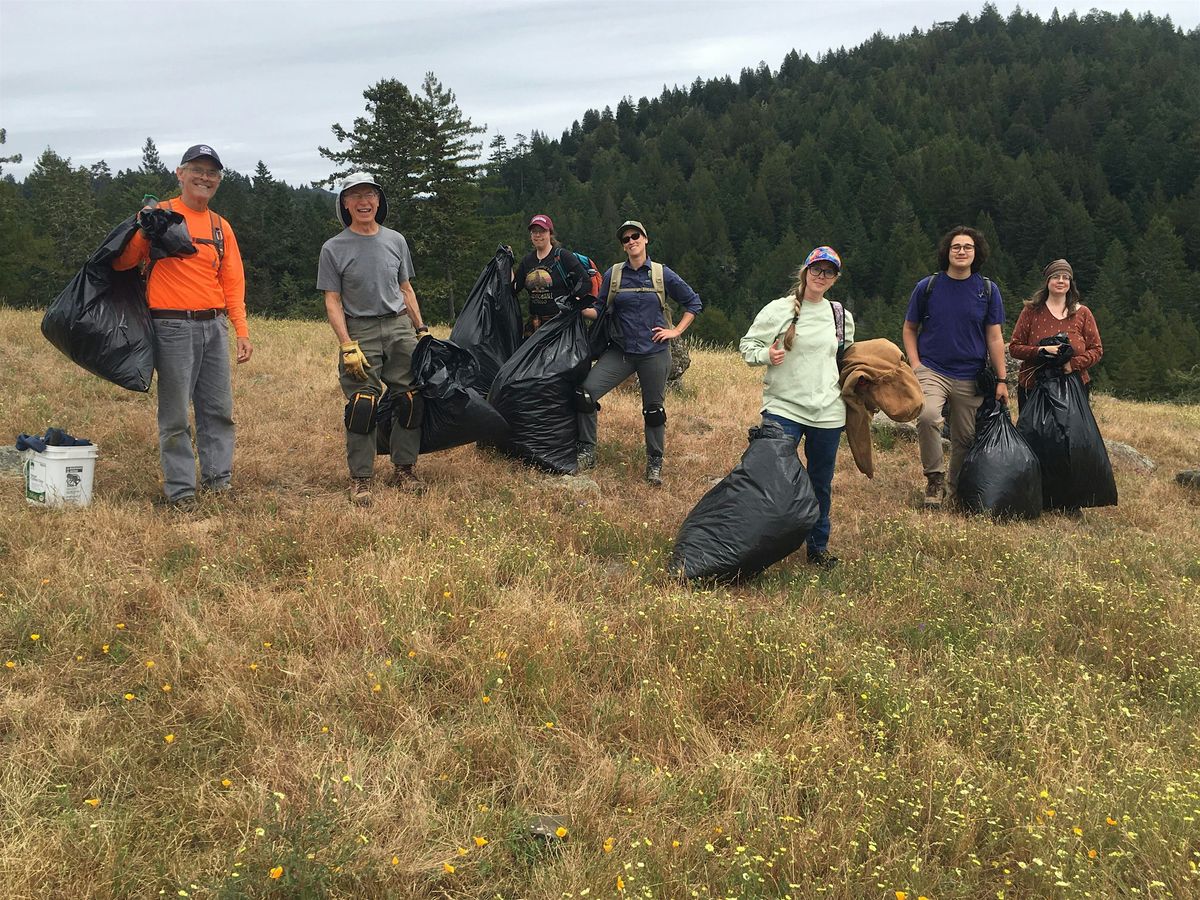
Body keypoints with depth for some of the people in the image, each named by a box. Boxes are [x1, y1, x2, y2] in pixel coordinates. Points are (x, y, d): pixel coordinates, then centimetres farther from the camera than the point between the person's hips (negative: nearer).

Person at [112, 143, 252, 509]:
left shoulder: (222, 227, 15)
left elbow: (233, 284, 15)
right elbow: (121, 263, -5)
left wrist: (242, 331, 8)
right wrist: (141, 231, -22)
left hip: (214, 326, 5)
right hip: (173, 327, -5)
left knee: (219, 409, 7)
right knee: (175, 414, -2)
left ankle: (218, 480, 16)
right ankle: (180, 489, 4)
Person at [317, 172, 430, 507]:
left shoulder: (396, 241, 11)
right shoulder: (334, 248, 0)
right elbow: (332, 301, -3)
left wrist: (422, 329, 13)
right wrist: (347, 345, -13)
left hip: (400, 328, 4)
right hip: (359, 331, -4)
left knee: (410, 400, 2)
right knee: (362, 405, -9)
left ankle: (404, 469, 15)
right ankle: (361, 478, 1)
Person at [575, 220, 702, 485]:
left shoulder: (662, 274, 0)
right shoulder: (613, 274, 5)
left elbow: (693, 303, 8)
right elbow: (599, 310, 5)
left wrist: (676, 331, -1)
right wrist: (580, 308, -14)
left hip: (654, 353, -1)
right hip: (620, 351, 2)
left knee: (654, 410, 4)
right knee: (586, 390, -13)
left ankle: (655, 463, 22)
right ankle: (587, 452, -1)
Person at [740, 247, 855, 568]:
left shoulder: (842, 317, 11)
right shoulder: (778, 310, -2)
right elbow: (747, 344, 1)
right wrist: (766, 355, -19)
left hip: (828, 411, 4)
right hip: (783, 407, -4)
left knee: (821, 483, 10)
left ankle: (819, 546, 24)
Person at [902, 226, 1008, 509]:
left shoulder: (988, 291, 4)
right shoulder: (927, 287, 2)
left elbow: (994, 338, 6)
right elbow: (909, 329, 10)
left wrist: (1001, 380, 3)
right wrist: (915, 365, -2)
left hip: (971, 376, 2)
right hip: (932, 370, -2)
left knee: (965, 438, 6)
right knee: (927, 416, -29)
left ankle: (953, 488, 28)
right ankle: (935, 478, -12)